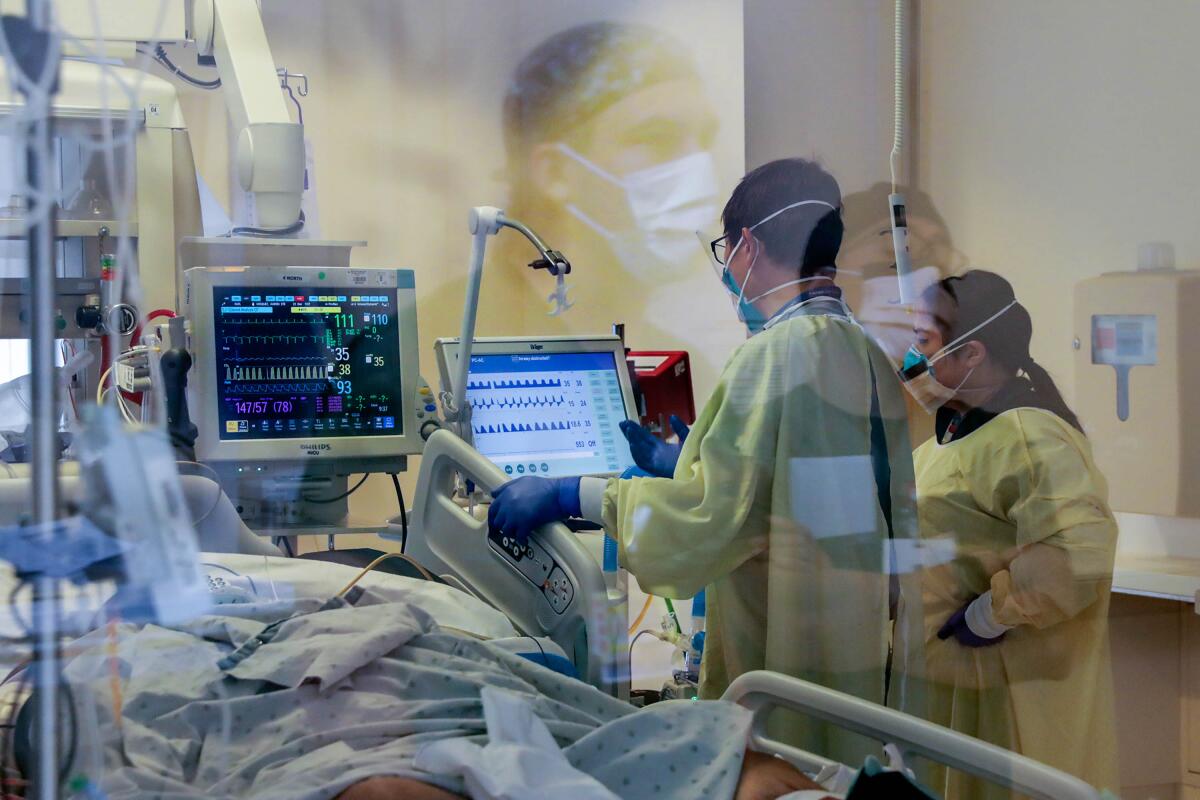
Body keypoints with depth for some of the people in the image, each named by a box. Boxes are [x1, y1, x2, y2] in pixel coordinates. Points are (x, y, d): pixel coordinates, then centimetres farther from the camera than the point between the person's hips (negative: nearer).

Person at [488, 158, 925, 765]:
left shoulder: (777, 354, -15)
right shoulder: (869, 354, 10)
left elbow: (714, 511, -20)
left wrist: (572, 496, -13)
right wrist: (685, 464, 29)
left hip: (790, 662, -8)